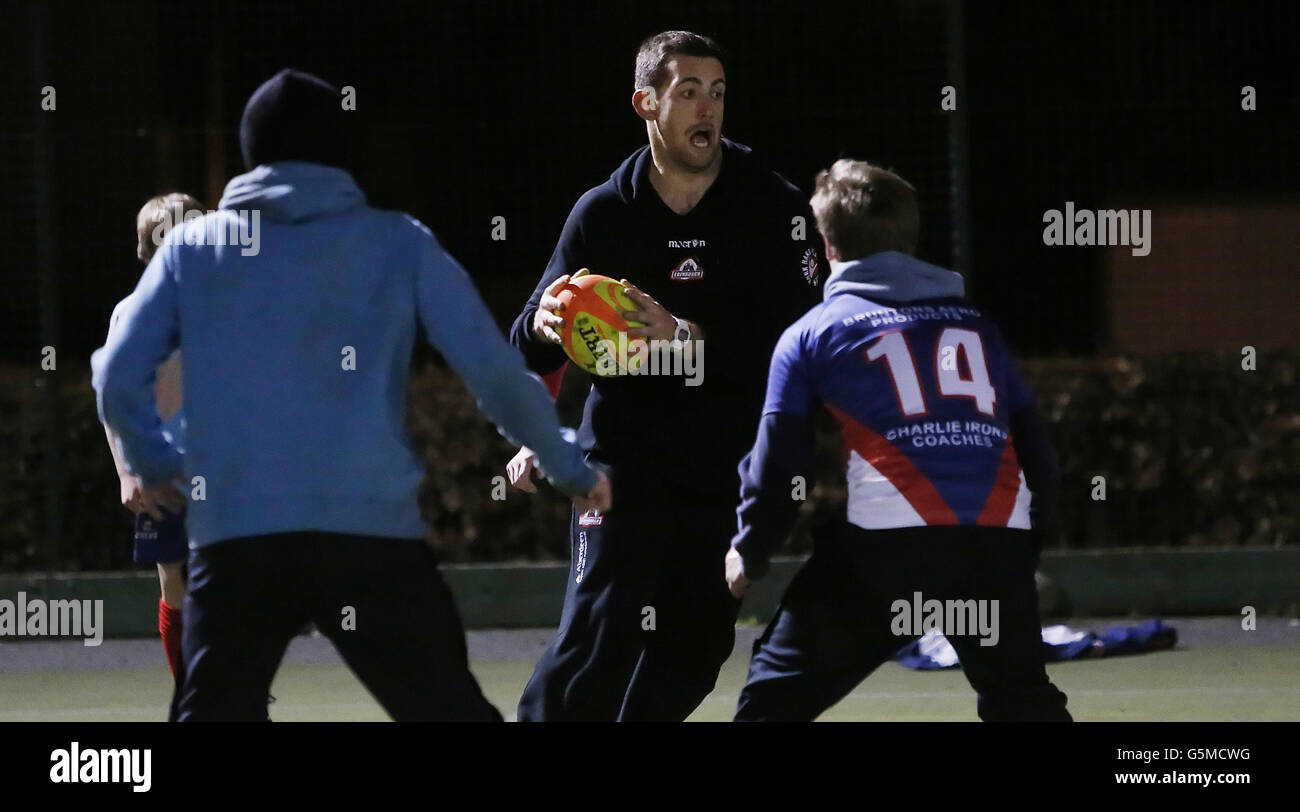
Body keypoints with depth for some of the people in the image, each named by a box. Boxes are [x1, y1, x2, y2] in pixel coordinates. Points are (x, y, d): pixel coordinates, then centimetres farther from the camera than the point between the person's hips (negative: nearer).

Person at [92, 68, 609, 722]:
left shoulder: (193, 247, 12)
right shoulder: (399, 243, 9)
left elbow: (116, 379, 7)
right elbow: (495, 373, 3)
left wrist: (154, 465, 27)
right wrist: (572, 471, 17)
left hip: (234, 538, 1)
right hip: (372, 537, -1)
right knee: (452, 711, 5)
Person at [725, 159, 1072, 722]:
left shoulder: (812, 333, 15)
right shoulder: (978, 326, 25)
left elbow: (778, 463, 10)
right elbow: (1036, 455, 24)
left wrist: (748, 555, 26)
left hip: (885, 547, -4)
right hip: (996, 545, 4)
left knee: (775, 696, 4)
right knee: (1024, 703, 22)